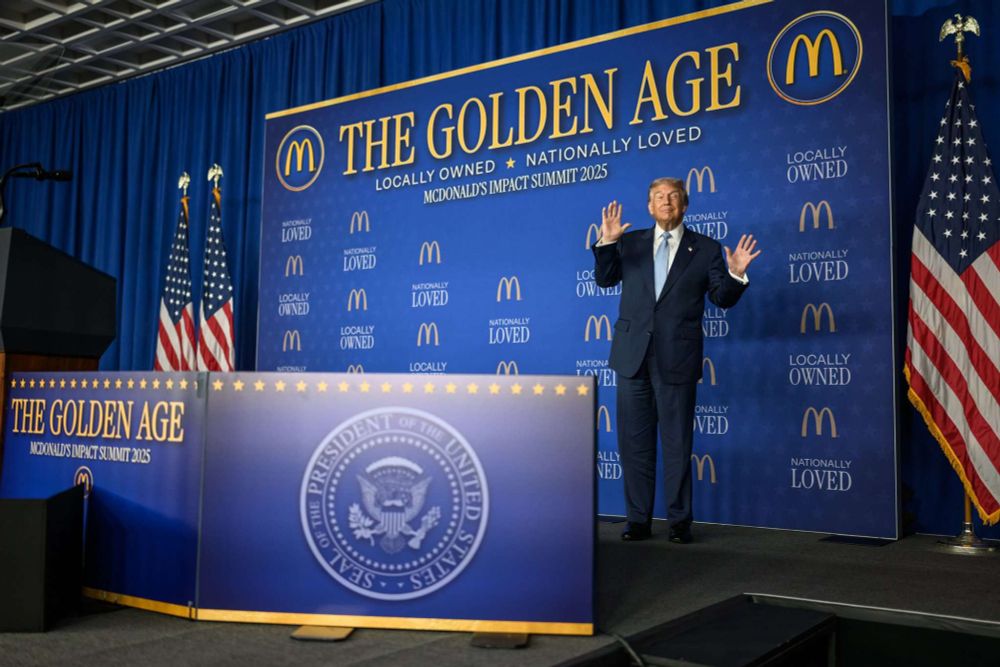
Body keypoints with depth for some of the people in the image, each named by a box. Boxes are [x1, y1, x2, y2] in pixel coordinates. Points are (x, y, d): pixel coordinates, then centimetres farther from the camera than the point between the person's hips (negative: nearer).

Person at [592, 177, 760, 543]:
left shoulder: (706, 248, 4)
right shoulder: (630, 243, 11)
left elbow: (722, 298, 3)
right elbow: (604, 279, 3)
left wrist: (736, 275, -17)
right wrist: (607, 242, -10)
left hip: (677, 358, -2)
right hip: (633, 355, 3)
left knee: (677, 443, 4)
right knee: (634, 441, 8)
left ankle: (679, 521, 16)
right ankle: (639, 519, 18)